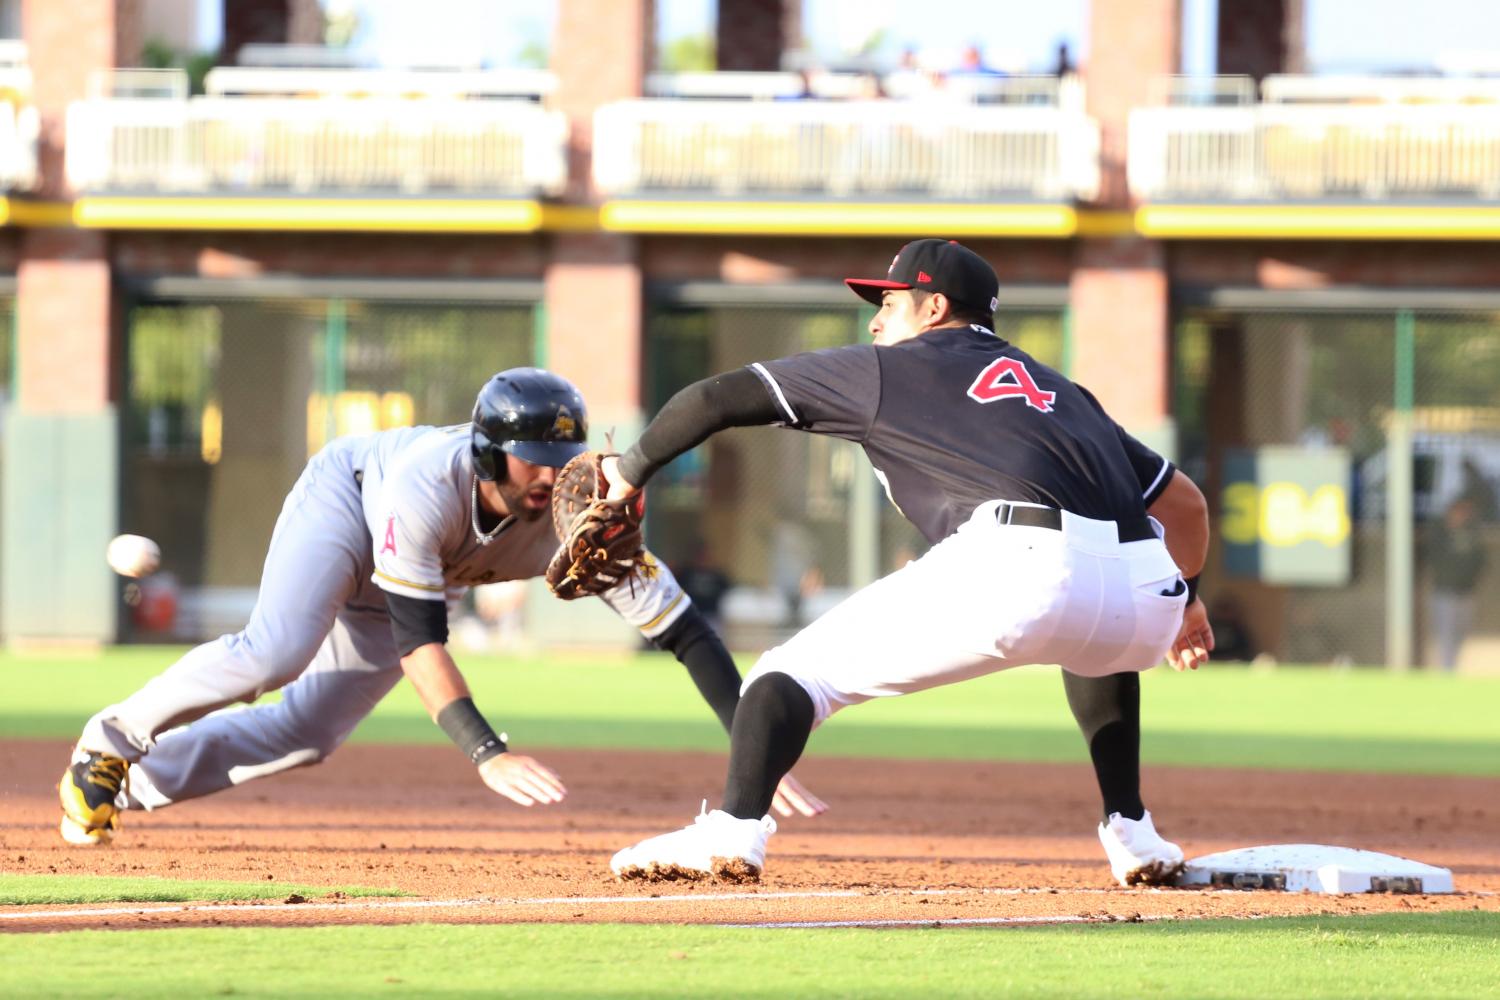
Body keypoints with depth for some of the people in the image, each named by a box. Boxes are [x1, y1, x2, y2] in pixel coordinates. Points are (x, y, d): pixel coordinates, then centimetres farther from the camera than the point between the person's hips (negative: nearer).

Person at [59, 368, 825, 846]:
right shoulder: (427, 483, -45)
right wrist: (487, 753, -55)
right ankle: (114, 740, -7)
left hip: (428, 573, 5)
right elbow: (418, 640, -44)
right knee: (277, 654, -30)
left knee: (310, 736, -1)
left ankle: (131, 784, 17)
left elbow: (685, 632, -37)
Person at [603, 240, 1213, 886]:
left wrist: (632, 472, 36)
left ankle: (734, 827, -18)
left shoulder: (883, 369, 23)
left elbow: (714, 398, 21)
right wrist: (1185, 597, 56)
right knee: (1097, 646, 42)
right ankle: (1131, 832, 29)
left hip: (1017, 565, -5)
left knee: (797, 669, 5)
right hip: (1144, 596, 5)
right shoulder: (1061, 391, 36)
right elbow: (1184, 503, 38)